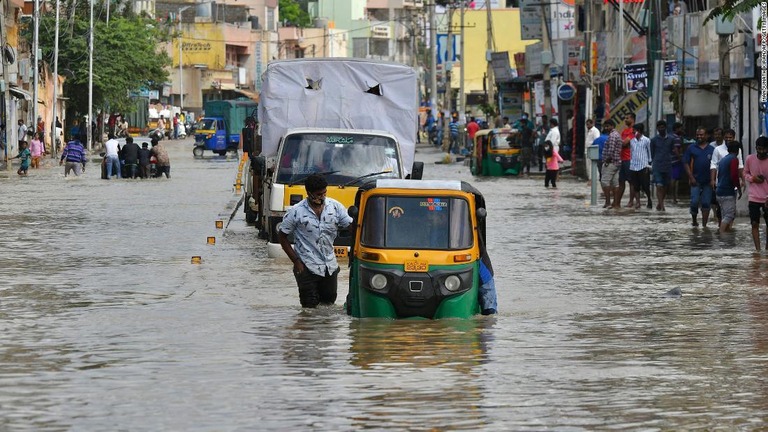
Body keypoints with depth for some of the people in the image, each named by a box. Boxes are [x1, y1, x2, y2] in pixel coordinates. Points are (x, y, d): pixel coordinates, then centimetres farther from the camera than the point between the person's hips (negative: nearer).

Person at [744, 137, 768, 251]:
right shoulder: (750, 159, -3)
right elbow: (745, 173, 12)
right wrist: (752, 178, -11)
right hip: (754, 198, 1)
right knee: (755, 224, -3)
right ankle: (757, 249, -2)